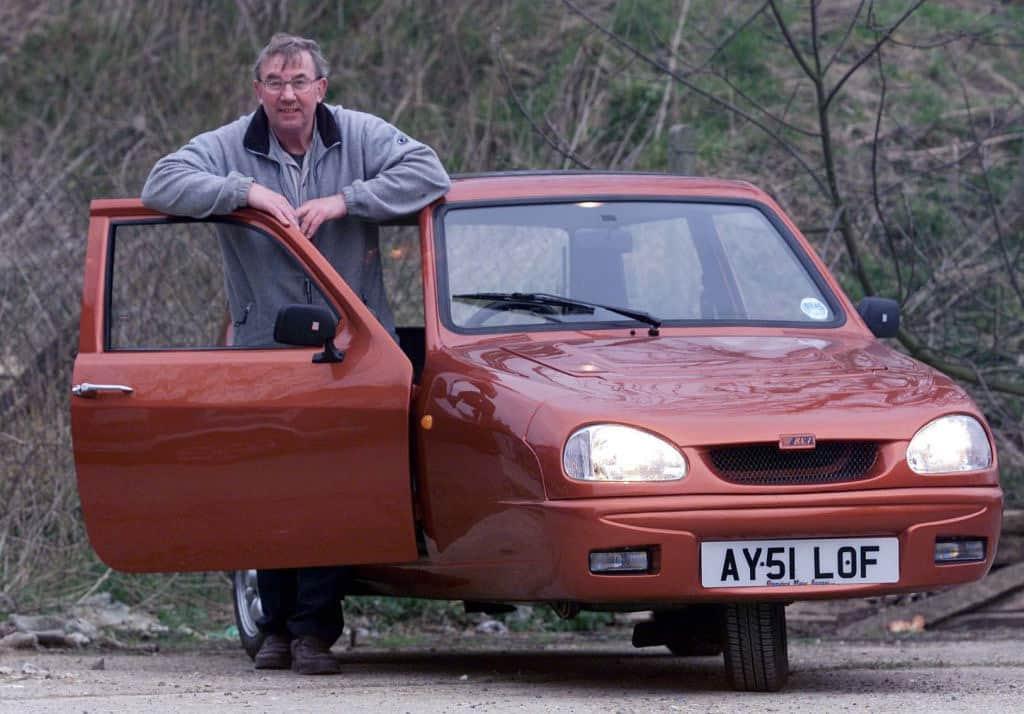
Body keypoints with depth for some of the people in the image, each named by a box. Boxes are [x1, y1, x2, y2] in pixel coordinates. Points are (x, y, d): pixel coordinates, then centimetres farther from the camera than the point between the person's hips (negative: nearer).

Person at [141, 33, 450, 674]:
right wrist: (244, 191, -22)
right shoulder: (231, 148, 1)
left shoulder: (360, 137, 0)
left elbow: (428, 174, -11)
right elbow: (162, 185, -10)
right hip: (265, 350, 1)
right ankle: (277, 626, 14)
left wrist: (342, 201, -20)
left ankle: (315, 631, -1)